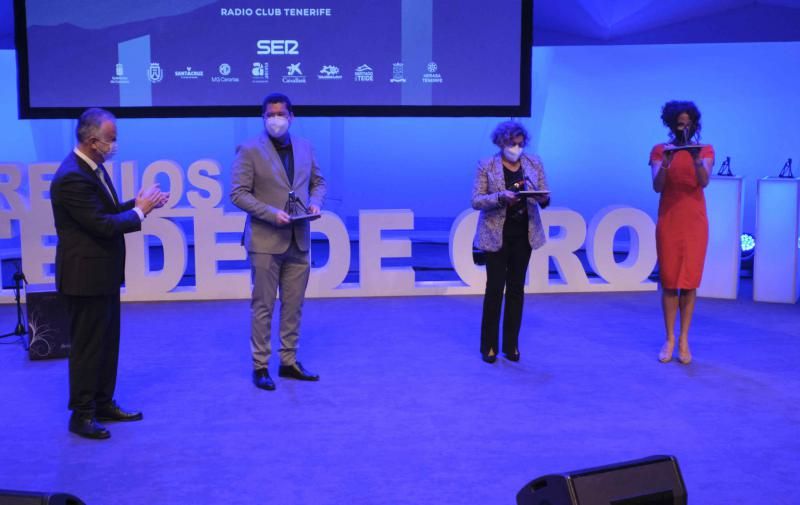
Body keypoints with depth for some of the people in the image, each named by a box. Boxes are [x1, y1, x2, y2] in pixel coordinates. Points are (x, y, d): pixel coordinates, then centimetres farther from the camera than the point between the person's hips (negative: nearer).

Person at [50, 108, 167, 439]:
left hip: (102, 272, 10)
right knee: (88, 345, 1)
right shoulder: (72, 177, -23)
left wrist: (139, 203, 0)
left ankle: (103, 404, 29)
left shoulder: (92, 167, 7)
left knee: (107, 341, 17)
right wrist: (140, 210, -12)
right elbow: (103, 225, -25)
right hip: (86, 275, -10)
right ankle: (82, 414, 14)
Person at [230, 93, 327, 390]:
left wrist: (315, 203, -3)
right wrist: (271, 214, -20)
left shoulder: (305, 147, 9)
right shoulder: (249, 150, -6)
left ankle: (289, 361, 22)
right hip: (266, 240, -5)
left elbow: (318, 182, 18)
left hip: (299, 239, 5)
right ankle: (260, 366, 11)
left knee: (293, 305, 11)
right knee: (263, 306, 1)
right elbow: (238, 193, -10)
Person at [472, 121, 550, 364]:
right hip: (496, 235, -3)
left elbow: (544, 197, 4)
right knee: (494, 288, -2)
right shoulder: (486, 166, -5)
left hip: (524, 234, 3)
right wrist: (501, 197, -25)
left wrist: (543, 199, -19)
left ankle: (511, 345, 17)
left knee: (516, 289, 8)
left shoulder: (534, 163, 4)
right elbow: (476, 201, -10)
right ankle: (489, 346, 10)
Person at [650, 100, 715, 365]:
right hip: (668, 221, 0)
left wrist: (697, 160, -34)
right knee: (669, 282, 1)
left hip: (695, 222, 0)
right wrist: (665, 164, -27)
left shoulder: (705, 150, 3)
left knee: (689, 282, 1)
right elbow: (657, 187, -10)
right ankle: (669, 340, 7)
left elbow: (704, 182, -15)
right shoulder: (660, 150, 2)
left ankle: (684, 340, 7)